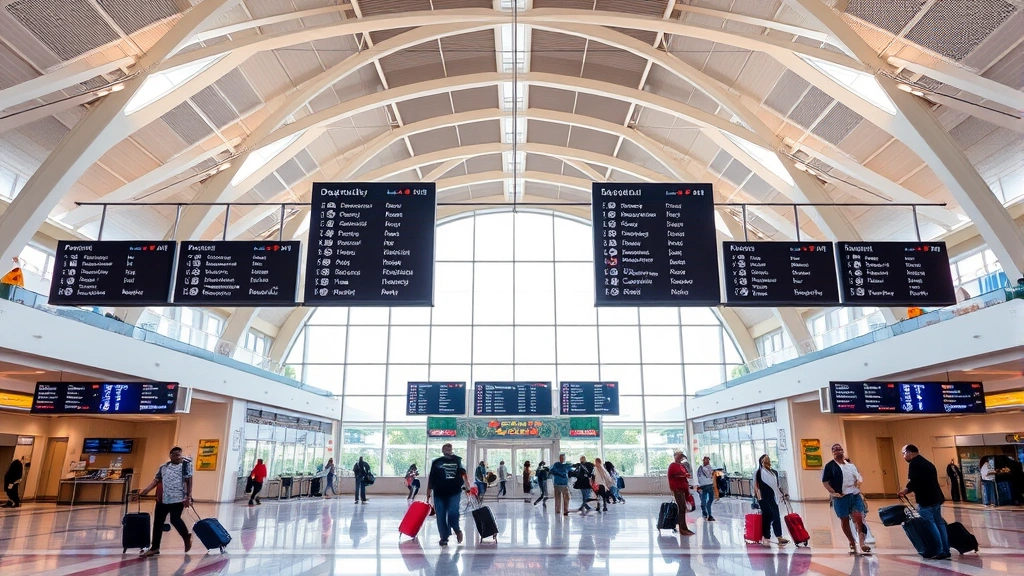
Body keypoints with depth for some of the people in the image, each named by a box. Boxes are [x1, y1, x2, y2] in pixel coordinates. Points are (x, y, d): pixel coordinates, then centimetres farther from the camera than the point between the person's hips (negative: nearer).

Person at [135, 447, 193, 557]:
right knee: (157, 522, 8)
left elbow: (189, 482, -4)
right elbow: (155, 481, 12)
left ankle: (187, 537, 14)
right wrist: (141, 493, 5)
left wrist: (189, 497, -13)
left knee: (175, 520, -13)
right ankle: (155, 548, 20)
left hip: (178, 499, -6)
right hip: (163, 499, 6)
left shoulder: (186, 465, 0)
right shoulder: (163, 467, 13)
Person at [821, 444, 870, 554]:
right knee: (844, 520, 2)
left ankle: (862, 543, -6)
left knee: (859, 518, -11)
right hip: (841, 497, -3)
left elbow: (859, 476, 26)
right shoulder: (830, 466, 1)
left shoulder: (851, 464, 17)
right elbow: (825, 481, -3)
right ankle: (852, 544, 16)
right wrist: (833, 493, -12)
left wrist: (859, 481, 4)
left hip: (855, 495, 3)